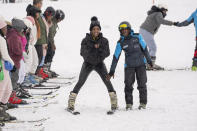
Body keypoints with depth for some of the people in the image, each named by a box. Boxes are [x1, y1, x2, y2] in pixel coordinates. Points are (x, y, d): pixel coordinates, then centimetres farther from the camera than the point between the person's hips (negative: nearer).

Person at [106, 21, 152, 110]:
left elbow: (144, 49, 8)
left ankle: (143, 103, 10)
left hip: (140, 64, 0)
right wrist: (112, 71, -2)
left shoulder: (137, 37, -3)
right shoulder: (121, 43, -3)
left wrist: (149, 60, 13)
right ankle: (129, 104, 5)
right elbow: (116, 57, 0)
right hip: (129, 66, 0)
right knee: (128, 85, -6)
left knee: (142, 84, 1)